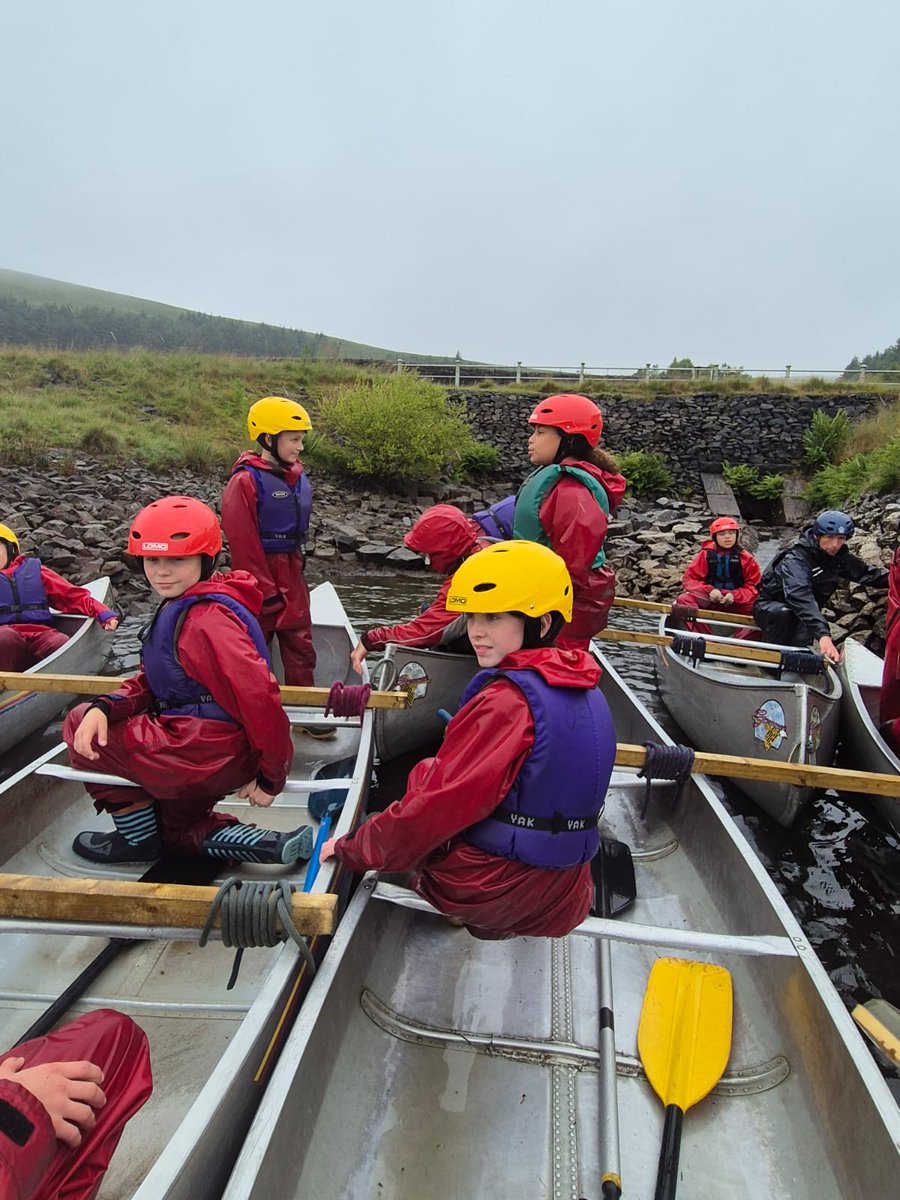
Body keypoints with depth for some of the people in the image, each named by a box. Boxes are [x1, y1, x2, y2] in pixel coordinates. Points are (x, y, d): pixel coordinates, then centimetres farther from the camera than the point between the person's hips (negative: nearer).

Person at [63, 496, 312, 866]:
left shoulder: (207, 620, -23)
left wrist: (271, 777, -21)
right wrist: (104, 707, -12)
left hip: (211, 750, -11)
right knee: (178, 827, 31)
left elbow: (259, 696, -30)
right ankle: (275, 846, 13)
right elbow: (149, 682, 9)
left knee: (78, 724, 4)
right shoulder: (178, 609, 11)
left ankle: (140, 839, 16)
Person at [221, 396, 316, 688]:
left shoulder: (299, 477, 9)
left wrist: (298, 569, 16)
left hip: (292, 575, 7)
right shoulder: (245, 481, -14)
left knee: (301, 644, 11)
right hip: (259, 576, -7)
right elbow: (243, 543, -16)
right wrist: (266, 592, -16)